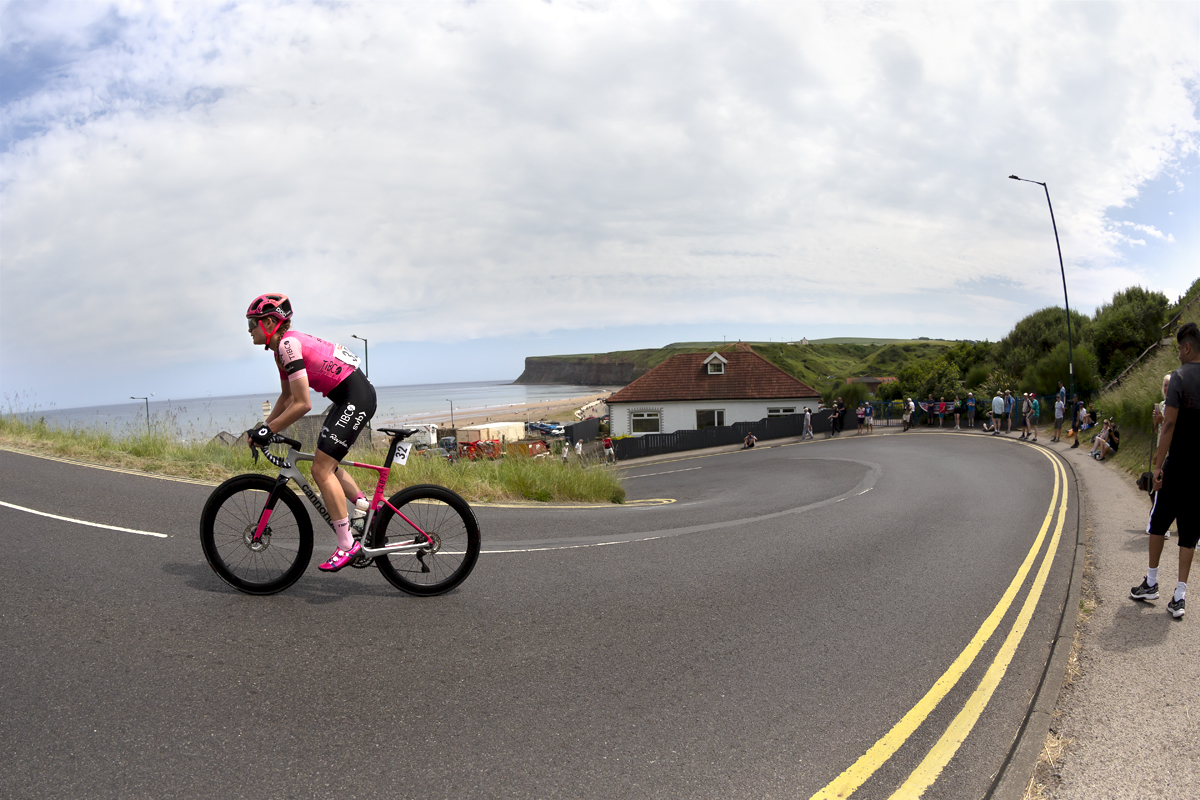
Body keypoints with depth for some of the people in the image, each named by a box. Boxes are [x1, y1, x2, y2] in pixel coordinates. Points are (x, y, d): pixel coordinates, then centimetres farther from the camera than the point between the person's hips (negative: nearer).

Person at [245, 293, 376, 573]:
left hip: (356, 397, -10)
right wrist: (263, 428, 14)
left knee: (321, 469, -8)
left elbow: (302, 404, -21)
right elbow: (287, 397, 21)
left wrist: (268, 430, -13)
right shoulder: (283, 346, 12)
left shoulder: (288, 344, -18)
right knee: (328, 465, 18)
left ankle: (347, 545, -4)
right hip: (349, 398, 10)